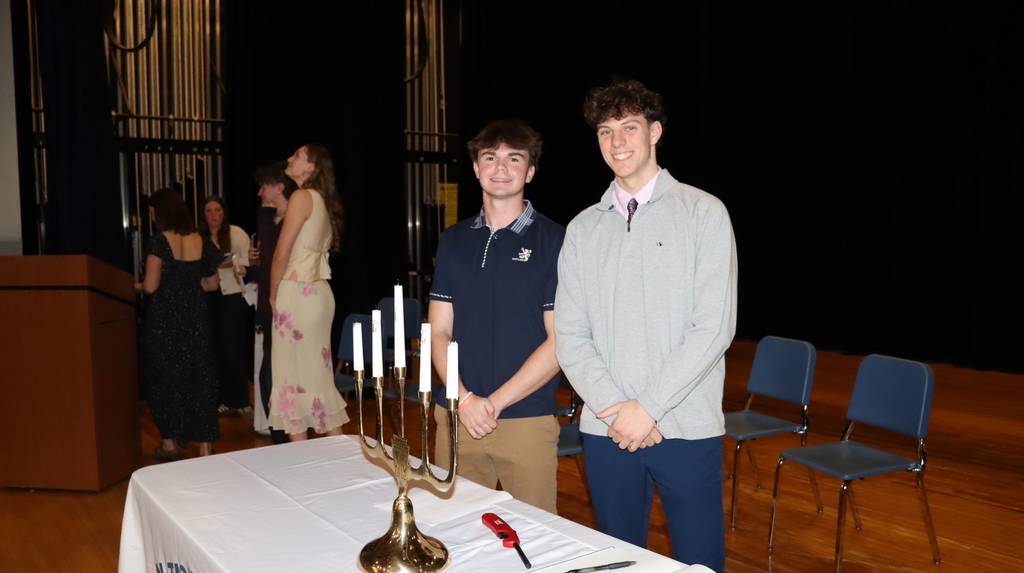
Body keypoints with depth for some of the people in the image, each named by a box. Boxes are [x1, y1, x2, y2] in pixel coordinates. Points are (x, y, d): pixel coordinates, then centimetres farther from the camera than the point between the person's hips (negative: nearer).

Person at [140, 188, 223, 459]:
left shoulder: (159, 241, -11)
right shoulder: (202, 242, 3)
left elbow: (151, 286, -14)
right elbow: (212, 284, 9)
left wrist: (140, 286, 7)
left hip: (163, 322, -4)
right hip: (195, 321, 4)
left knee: (162, 378, 12)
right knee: (199, 378, 7)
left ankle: (169, 442, 20)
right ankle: (205, 445, 9)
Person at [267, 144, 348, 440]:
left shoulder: (301, 197, -10)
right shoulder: (321, 200, 15)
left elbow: (281, 256, -11)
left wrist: (273, 296, -1)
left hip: (297, 293, -8)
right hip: (318, 291, 8)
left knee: (293, 374, -1)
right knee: (319, 373, 12)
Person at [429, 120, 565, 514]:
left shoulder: (554, 241, -3)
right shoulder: (454, 240, 9)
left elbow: (559, 341, -7)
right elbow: (440, 331, 8)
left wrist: (495, 401, -10)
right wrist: (464, 398, -7)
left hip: (527, 420, -3)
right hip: (457, 417, 4)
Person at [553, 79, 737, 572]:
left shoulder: (703, 213, -2)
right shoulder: (583, 228, 8)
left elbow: (714, 327, -10)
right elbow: (569, 334, 2)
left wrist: (649, 407, -13)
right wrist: (615, 408, -10)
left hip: (686, 429, -3)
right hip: (606, 431, 3)